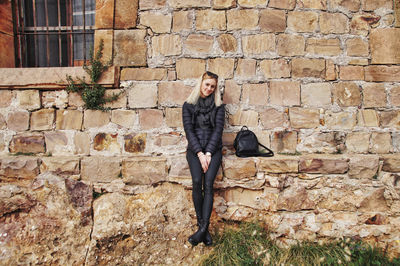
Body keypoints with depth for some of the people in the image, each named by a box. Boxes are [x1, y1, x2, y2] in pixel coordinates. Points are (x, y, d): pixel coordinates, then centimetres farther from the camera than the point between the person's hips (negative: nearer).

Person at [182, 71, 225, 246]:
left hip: (213, 148, 0)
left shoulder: (218, 106, 10)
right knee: (197, 181, -23)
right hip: (194, 148, 0)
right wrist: (199, 153, -11)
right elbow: (188, 129, 0)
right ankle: (203, 227, -13)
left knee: (208, 183, -21)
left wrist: (208, 153, -11)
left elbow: (218, 129, 1)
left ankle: (203, 228, -22)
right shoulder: (188, 105, 9)